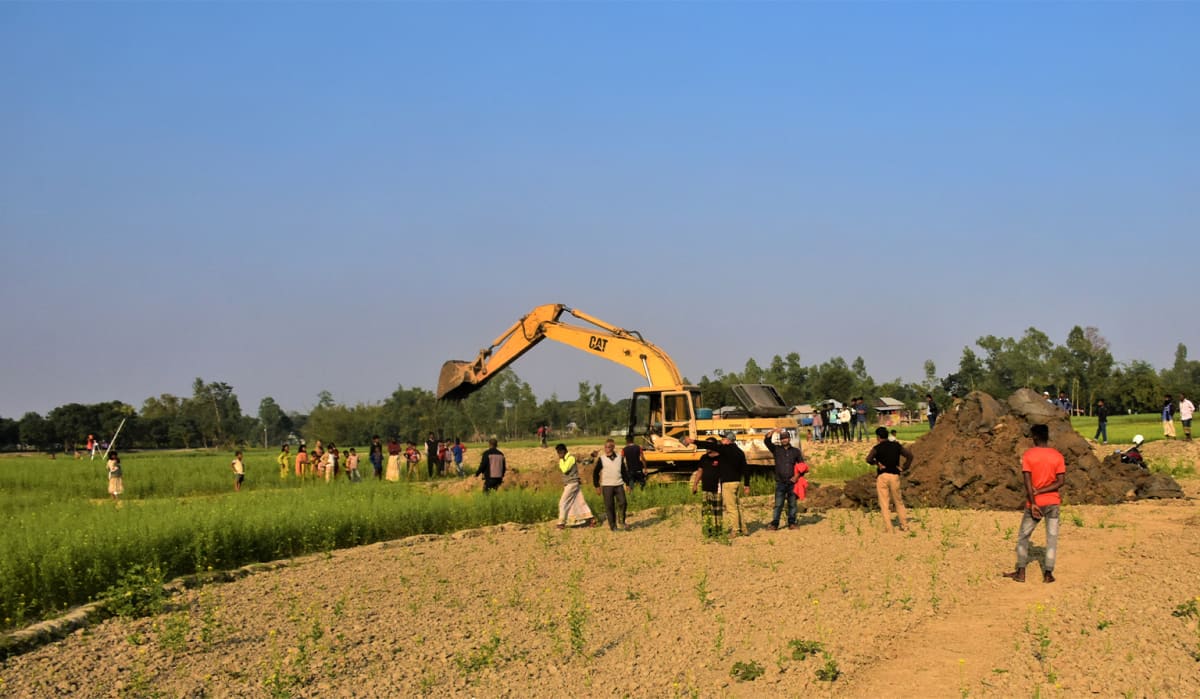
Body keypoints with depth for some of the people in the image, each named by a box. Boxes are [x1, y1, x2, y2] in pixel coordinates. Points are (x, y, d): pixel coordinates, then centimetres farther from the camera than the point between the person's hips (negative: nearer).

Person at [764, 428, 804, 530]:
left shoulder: (795, 451, 10)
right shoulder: (776, 449, 8)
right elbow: (766, 441, -4)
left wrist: (797, 475, -2)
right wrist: (773, 432, -17)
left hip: (792, 482, 1)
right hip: (780, 482, -1)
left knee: (792, 504, 5)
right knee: (778, 504, -4)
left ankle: (791, 523, 12)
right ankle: (774, 524, -4)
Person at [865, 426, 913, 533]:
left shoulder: (877, 448, -2)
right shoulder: (896, 446, 9)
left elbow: (868, 459, -18)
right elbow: (910, 455, 2)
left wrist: (877, 464, -3)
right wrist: (904, 468, 4)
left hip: (882, 476, -3)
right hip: (895, 476, 3)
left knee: (884, 504, 0)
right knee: (898, 501, 18)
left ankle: (889, 528, -5)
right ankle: (904, 525, 21)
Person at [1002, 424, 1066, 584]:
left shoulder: (1027, 455, -7)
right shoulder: (1057, 456, -2)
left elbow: (1027, 481, -13)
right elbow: (1061, 481, -8)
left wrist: (1033, 503, -13)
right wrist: (1040, 491, -9)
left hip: (1034, 503, -1)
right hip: (1052, 502, 1)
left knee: (1023, 536, 11)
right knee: (1052, 538, 5)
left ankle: (1021, 572, 10)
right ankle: (1048, 573, 2)